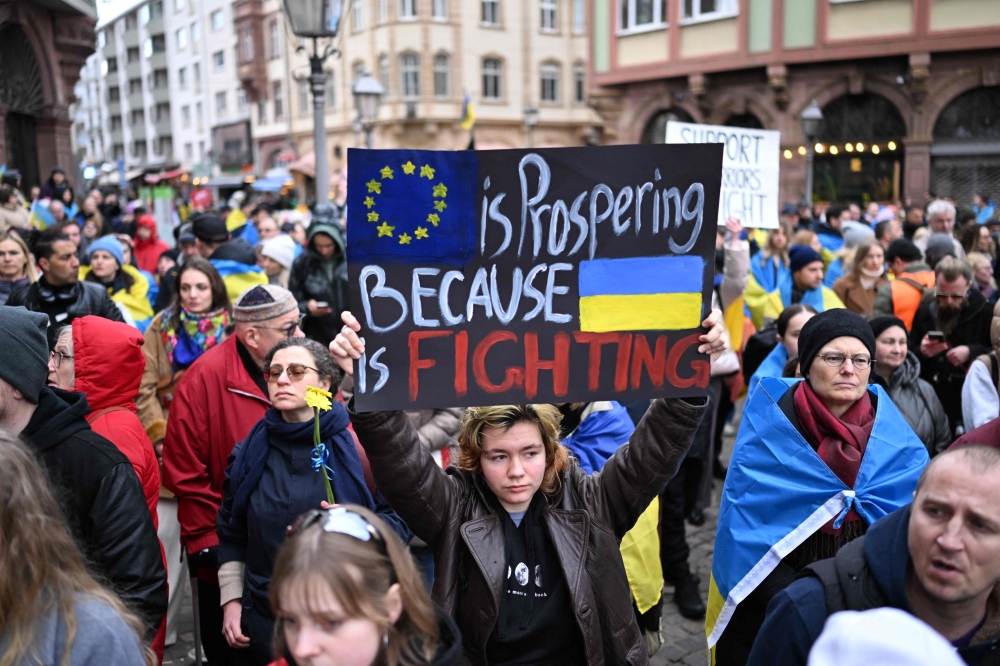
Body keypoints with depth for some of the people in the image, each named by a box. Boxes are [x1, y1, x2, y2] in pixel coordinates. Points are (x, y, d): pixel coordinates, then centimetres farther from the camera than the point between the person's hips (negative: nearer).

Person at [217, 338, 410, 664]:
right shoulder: (250, 451, 3)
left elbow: (400, 521, -8)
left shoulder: (356, 445, -8)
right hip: (264, 620, 3)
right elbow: (231, 534, 12)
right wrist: (231, 601, 8)